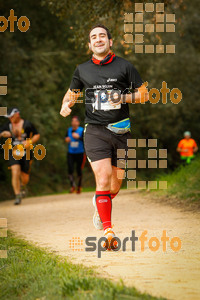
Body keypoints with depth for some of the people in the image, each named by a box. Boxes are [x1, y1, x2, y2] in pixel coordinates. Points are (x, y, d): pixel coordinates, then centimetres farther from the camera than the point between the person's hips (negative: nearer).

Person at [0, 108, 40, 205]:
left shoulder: (27, 124, -2)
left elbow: (37, 135, 5)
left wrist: (29, 142, -13)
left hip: (25, 153, -1)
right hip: (13, 153, 1)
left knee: (25, 177, 4)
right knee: (15, 173, -19)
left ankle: (23, 186, 42)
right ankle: (17, 196, -11)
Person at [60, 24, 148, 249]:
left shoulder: (124, 66, 4)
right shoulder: (82, 70, 10)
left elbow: (144, 94, 6)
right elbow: (72, 92, 25)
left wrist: (124, 97, -12)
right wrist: (66, 104, 2)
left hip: (121, 131, 1)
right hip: (95, 131, -1)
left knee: (116, 181, 7)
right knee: (103, 178, -16)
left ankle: (100, 203, 43)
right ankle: (108, 232, -15)